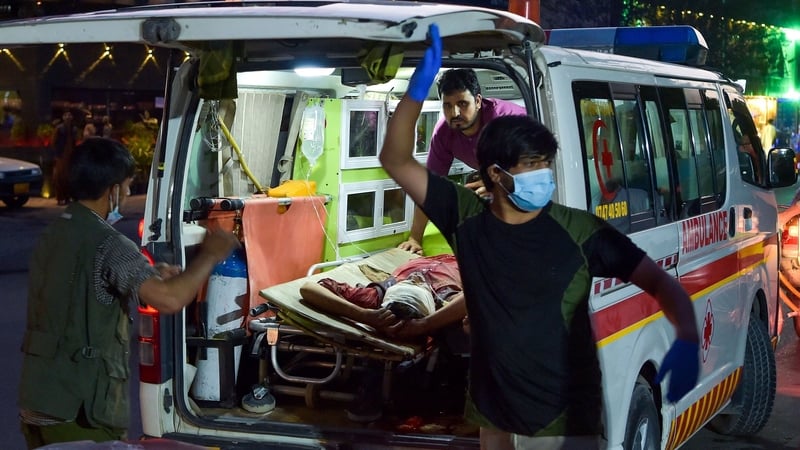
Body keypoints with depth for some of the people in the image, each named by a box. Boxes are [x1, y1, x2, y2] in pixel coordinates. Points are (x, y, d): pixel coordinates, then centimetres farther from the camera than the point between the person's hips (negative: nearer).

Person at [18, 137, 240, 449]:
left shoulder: (53, 235, 10)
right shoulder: (106, 243, -17)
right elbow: (170, 300, -27)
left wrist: (151, 279, 19)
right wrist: (209, 255, -11)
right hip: (79, 411, -8)